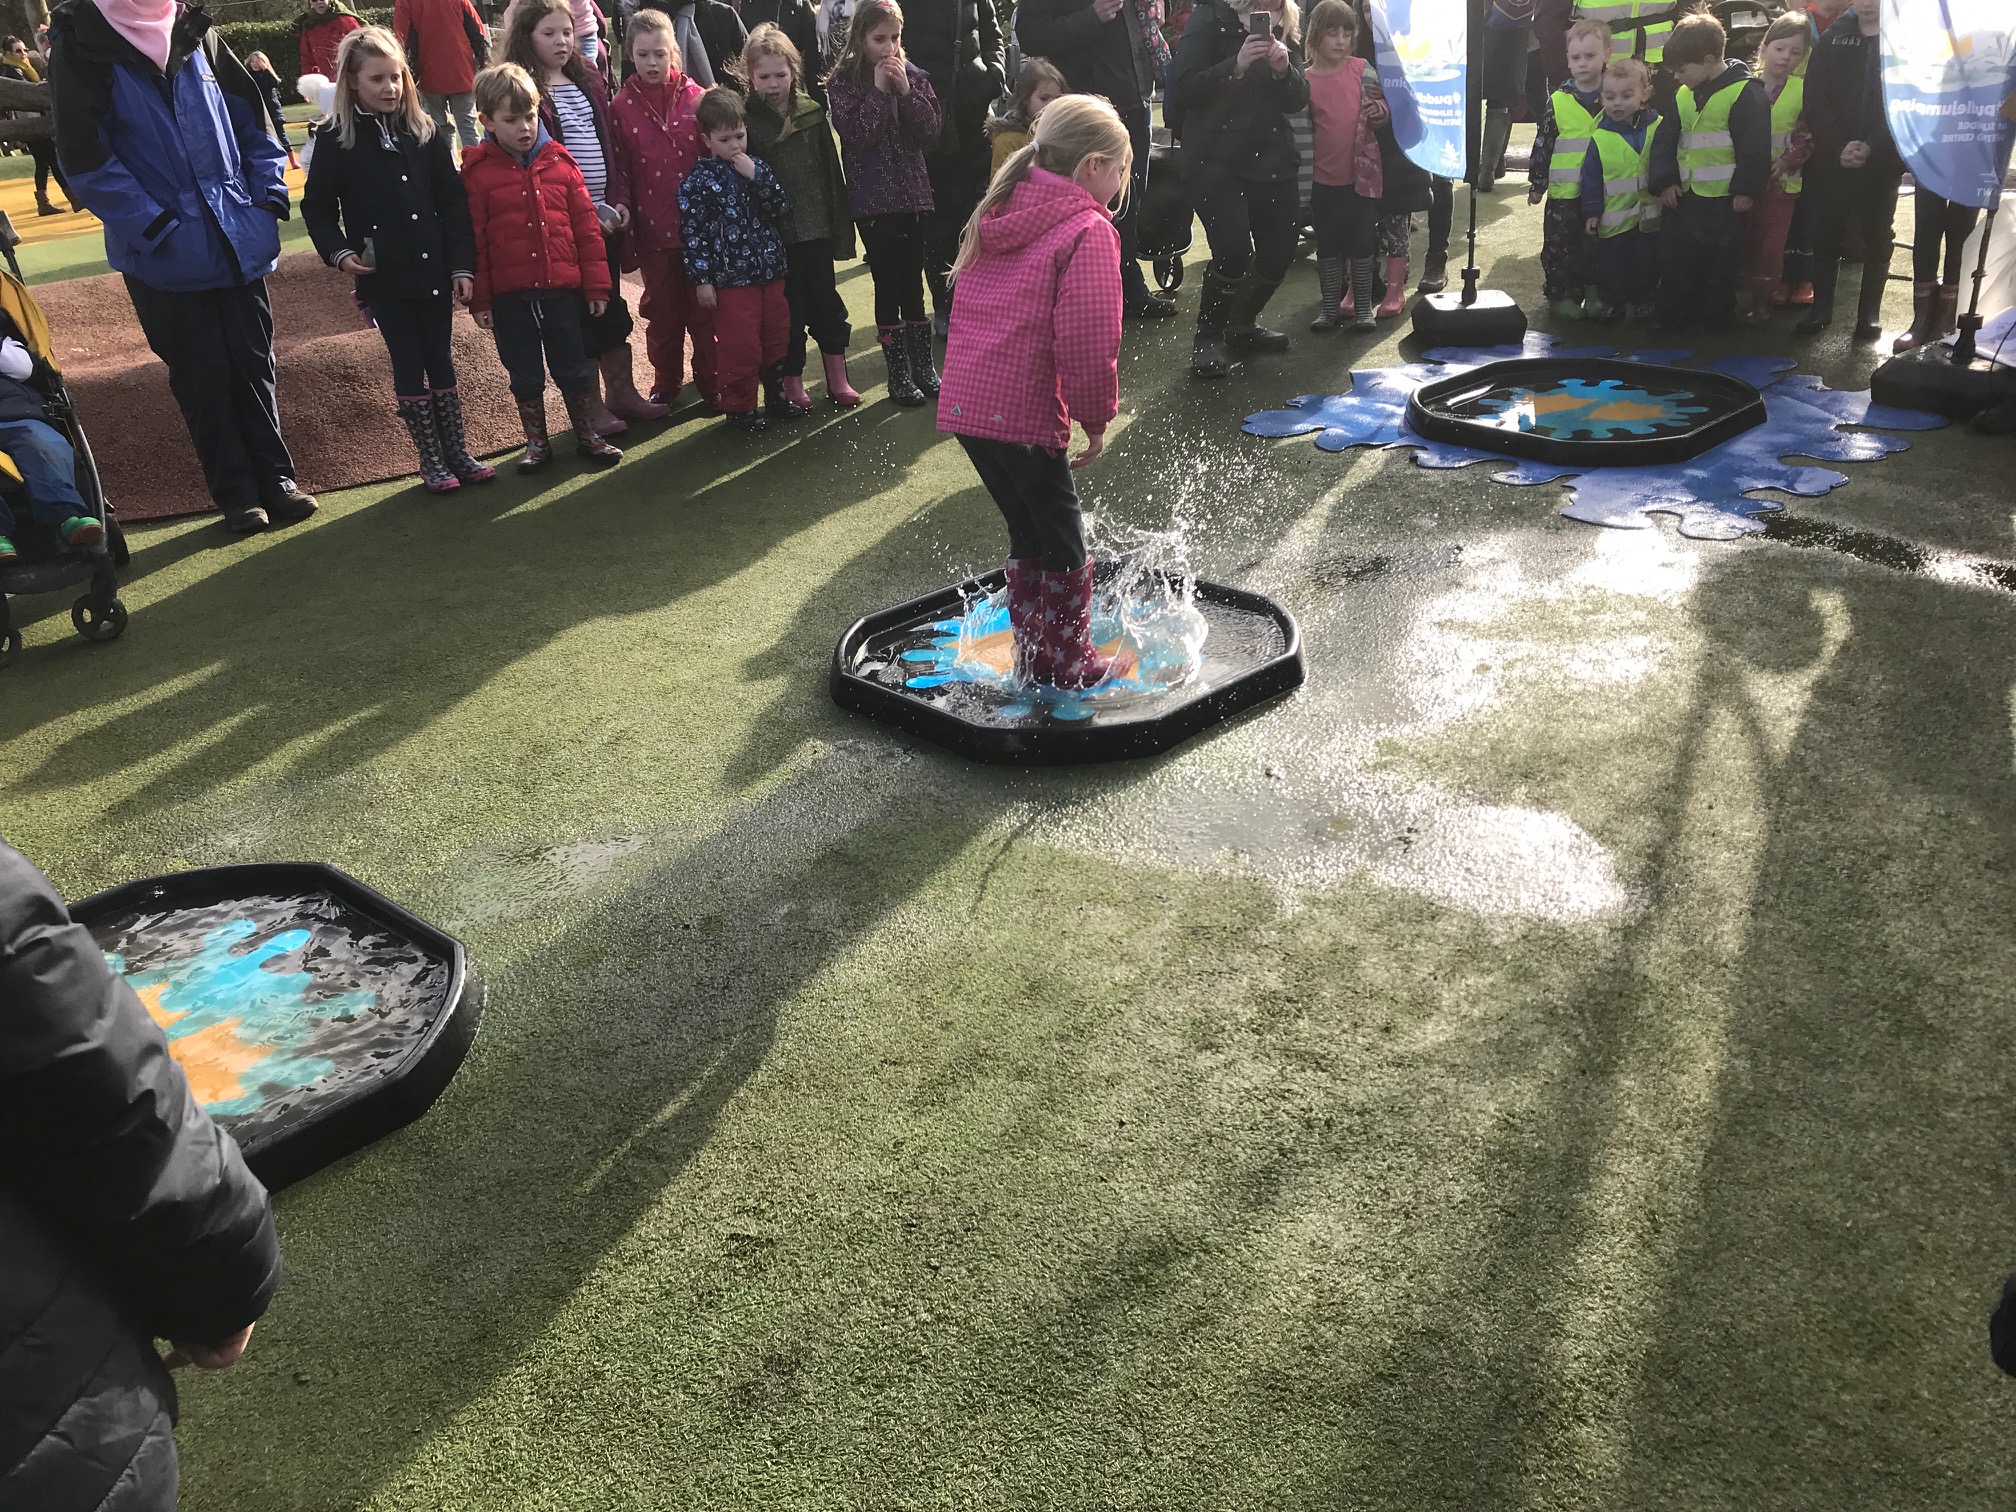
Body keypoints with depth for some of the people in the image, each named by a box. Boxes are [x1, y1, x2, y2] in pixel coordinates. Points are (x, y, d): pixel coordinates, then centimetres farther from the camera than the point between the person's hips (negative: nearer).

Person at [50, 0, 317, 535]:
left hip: (238, 242, 3)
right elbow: (85, 160, -12)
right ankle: (235, 492, 15)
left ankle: (275, 476, 19)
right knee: (202, 372, 5)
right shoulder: (81, 46, -8)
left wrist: (269, 197, 2)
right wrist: (154, 226, -16)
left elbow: (252, 117, 12)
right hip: (165, 252, -3)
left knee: (254, 362, 8)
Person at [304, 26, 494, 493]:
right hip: (383, 278, -2)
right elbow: (317, 207, 2)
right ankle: (431, 460, 14)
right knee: (409, 366, 4)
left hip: (434, 271, 2)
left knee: (441, 361, 10)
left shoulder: (426, 132, 3)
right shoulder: (335, 139, -3)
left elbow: (453, 204, 2)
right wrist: (338, 252, -13)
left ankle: (457, 452, 21)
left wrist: (462, 265, -4)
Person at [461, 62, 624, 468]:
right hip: (509, 296, -1)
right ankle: (536, 442, 26)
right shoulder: (477, 172, -4)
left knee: (574, 368, 11)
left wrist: (596, 283, 3)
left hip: (563, 289, 1)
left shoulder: (559, 162, 2)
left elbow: (586, 227, 4)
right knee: (525, 374, 11)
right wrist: (479, 298, -3)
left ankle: (587, 436, 26)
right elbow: (474, 241, -3)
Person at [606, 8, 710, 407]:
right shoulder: (621, 107, -2)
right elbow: (618, 169, 1)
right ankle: (666, 382, 28)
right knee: (662, 309, 13)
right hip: (653, 229, 1)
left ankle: (710, 379, 23)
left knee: (704, 306, 9)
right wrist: (621, 207, -8)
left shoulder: (697, 98, -2)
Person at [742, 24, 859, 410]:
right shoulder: (746, 119, -5)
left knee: (826, 303, 10)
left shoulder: (812, 113, 3)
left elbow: (832, 171, 5)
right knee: (787, 309, 6)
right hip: (774, 234, -2)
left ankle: (837, 376, 21)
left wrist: (841, 225, 3)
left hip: (817, 227, 2)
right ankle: (791, 382, 18)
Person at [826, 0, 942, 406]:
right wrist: (878, 90, -18)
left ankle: (923, 368, 18)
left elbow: (930, 133, -3)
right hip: (871, 200, -3)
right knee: (887, 286, 1)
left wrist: (906, 91, -14)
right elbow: (857, 137, -16)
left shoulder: (912, 75, 4)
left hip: (912, 194, 3)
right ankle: (898, 375, 10)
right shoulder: (842, 82, -5)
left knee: (913, 283, 8)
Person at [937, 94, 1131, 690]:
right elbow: (1087, 342, -15)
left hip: (964, 401, 8)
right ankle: (1071, 664, 21)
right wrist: (1096, 418, -2)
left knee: (1028, 532, 21)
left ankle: (1032, 658, 30)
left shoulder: (999, 215, 16)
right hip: (1025, 412, -8)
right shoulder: (1087, 231, -10)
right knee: (1064, 543, 9)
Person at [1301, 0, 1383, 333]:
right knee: (1327, 245, 11)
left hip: (1363, 174, 0)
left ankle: (1363, 307, 16)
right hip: (1324, 178, 1)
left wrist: (1380, 110, -13)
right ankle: (1329, 307, 22)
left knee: (1362, 242, 5)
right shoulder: (1305, 81, -3)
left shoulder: (1363, 71, -2)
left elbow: (1382, 107, 9)